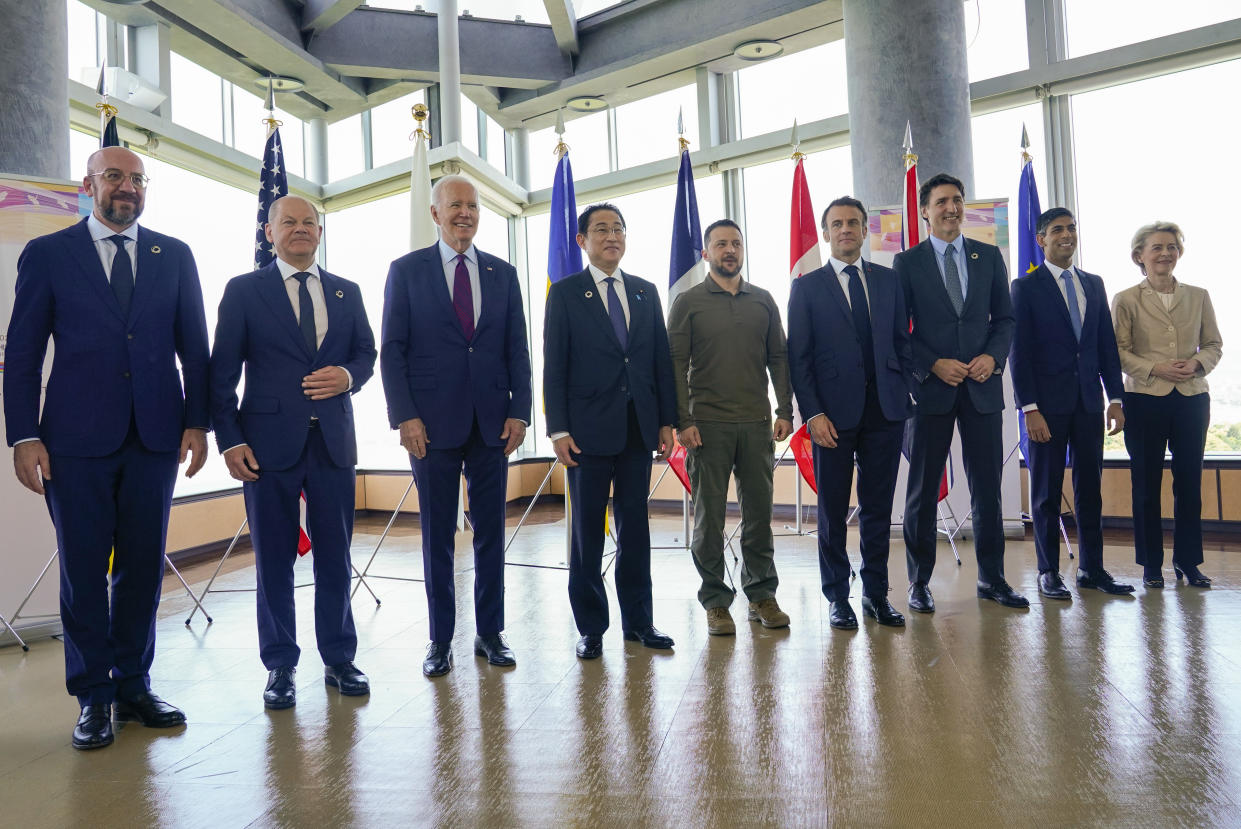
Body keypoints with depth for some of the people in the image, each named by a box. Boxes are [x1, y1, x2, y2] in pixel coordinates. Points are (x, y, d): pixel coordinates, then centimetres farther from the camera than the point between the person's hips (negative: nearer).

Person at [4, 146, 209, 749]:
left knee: (143, 566, 9)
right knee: (83, 570, 5)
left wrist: (196, 421, 1)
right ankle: (94, 698, 19)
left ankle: (133, 687, 23)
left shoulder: (174, 256, 10)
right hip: (78, 439, -1)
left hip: (155, 437, 2)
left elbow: (194, 347, 9)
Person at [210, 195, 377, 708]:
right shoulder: (243, 290, 5)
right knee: (274, 561, 6)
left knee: (335, 557, 8)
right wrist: (229, 440, -6)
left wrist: (348, 375, -10)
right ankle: (280, 667, 20)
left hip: (333, 441, 3)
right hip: (269, 444, -2)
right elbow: (222, 372, 1)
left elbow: (366, 353, 14)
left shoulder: (347, 292, 14)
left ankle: (338, 659, 21)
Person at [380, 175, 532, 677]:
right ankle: (440, 640, 18)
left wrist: (519, 411, -1)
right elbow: (392, 350, 0)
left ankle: (490, 633, 21)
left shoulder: (502, 273, 11)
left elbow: (517, 350, 9)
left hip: (493, 423, 2)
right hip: (432, 423, -2)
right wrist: (405, 417, -9)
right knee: (437, 535, 6)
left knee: (491, 531, 8)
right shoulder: (406, 270, 4)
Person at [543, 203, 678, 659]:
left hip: (639, 428, 4)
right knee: (587, 530, 5)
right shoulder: (565, 293, 2)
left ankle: (638, 620, 22)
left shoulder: (646, 291, 13)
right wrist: (559, 429, -10)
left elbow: (662, 359, 11)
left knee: (635, 524, 10)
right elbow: (554, 366, -3)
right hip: (589, 429, -3)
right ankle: (591, 626, 17)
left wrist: (667, 420, 5)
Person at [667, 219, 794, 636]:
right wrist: (683, 421, -9)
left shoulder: (763, 300, 12)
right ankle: (715, 600, 13)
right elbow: (675, 364, -1)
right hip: (708, 425, -3)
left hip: (757, 423, 3)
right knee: (709, 515, 3)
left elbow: (779, 358, 13)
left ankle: (762, 594, 21)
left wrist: (785, 410, 4)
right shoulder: (688, 302, 3)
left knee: (759, 510, 8)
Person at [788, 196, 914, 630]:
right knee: (833, 509, 6)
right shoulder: (807, 287, 3)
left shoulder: (888, 281, 12)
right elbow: (798, 357, -2)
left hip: (885, 410, 3)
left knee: (878, 507, 9)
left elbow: (902, 342, 12)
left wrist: (903, 395, 2)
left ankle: (876, 593, 22)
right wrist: (813, 414, -10)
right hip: (834, 412, -2)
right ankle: (837, 597, 19)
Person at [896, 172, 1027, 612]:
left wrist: (993, 356, -6)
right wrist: (934, 365, -13)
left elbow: (1004, 318, 12)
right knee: (923, 489, 4)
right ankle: (919, 583, 15)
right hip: (931, 387, -3)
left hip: (983, 386, 3)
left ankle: (992, 578, 22)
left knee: (987, 488, 8)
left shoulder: (989, 256, 11)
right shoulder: (907, 262, 2)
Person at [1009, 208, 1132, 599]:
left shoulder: (1094, 284, 14)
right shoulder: (1025, 287, -2)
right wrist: (1030, 408, -13)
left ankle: (1092, 569, 19)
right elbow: (1019, 353, -7)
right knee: (1047, 491, 3)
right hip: (1048, 404, -5)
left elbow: (1107, 344, 13)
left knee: (1090, 487, 9)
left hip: (1089, 402, 5)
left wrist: (1115, 397, 6)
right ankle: (1048, 572, 12)